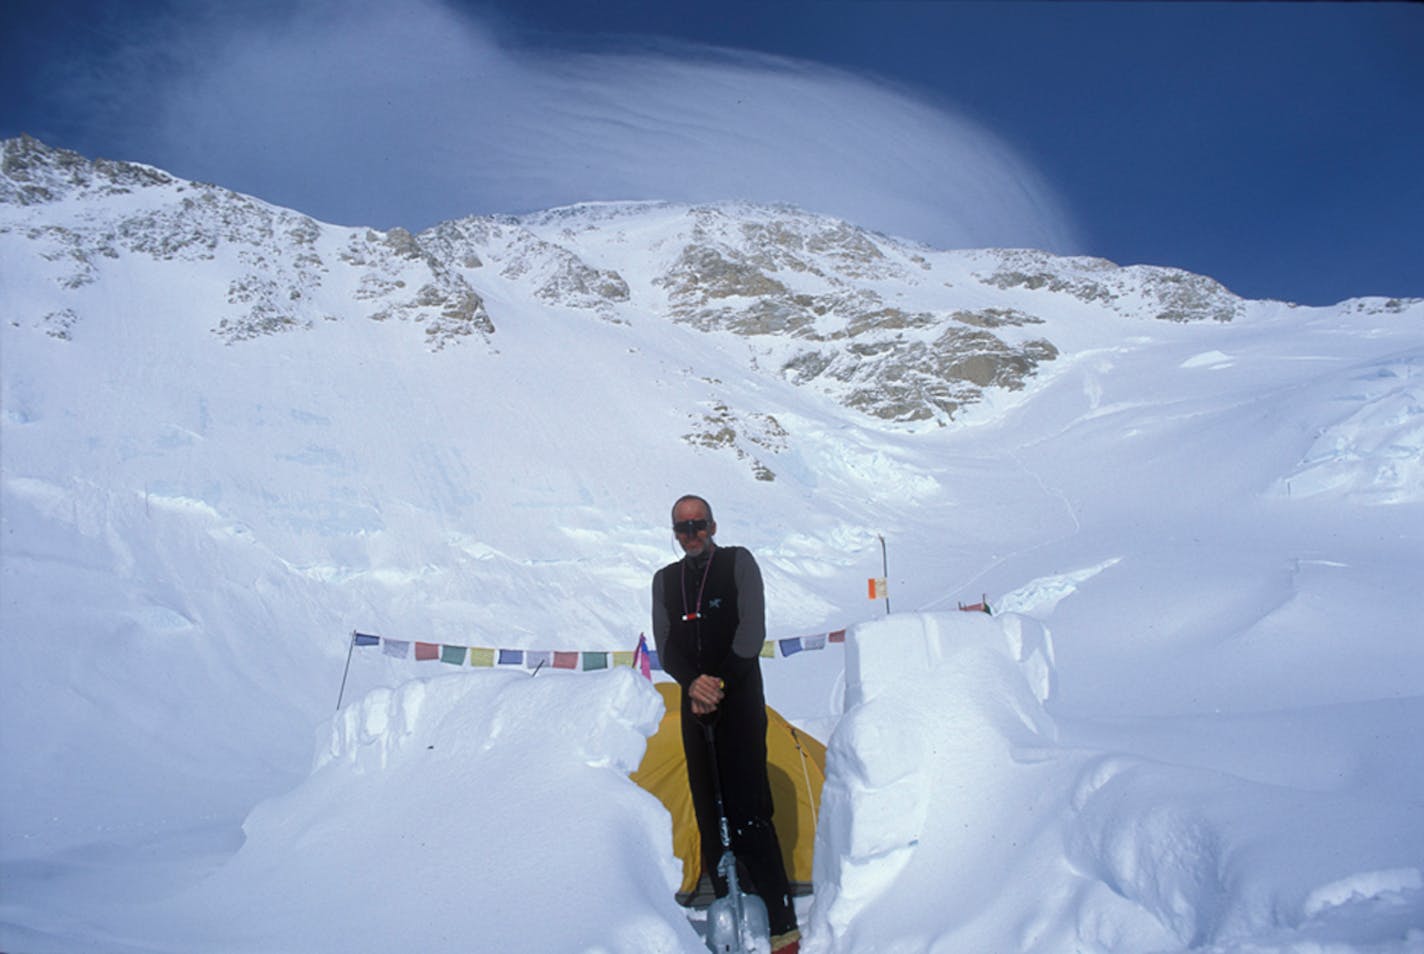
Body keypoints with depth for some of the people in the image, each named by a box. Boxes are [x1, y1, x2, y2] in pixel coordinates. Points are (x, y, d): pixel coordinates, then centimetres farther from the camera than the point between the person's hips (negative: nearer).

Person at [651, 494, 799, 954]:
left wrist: (720, 684, -13)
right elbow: (665, 646, 4)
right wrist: (692, 683, -14)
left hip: (740, 700, -4)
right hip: (695, 705, 5)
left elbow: (752, 631, -7)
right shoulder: (665, 580, 12)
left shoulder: (738, 562, 1)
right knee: (710, 815, 6)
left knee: (748, 815, -10)